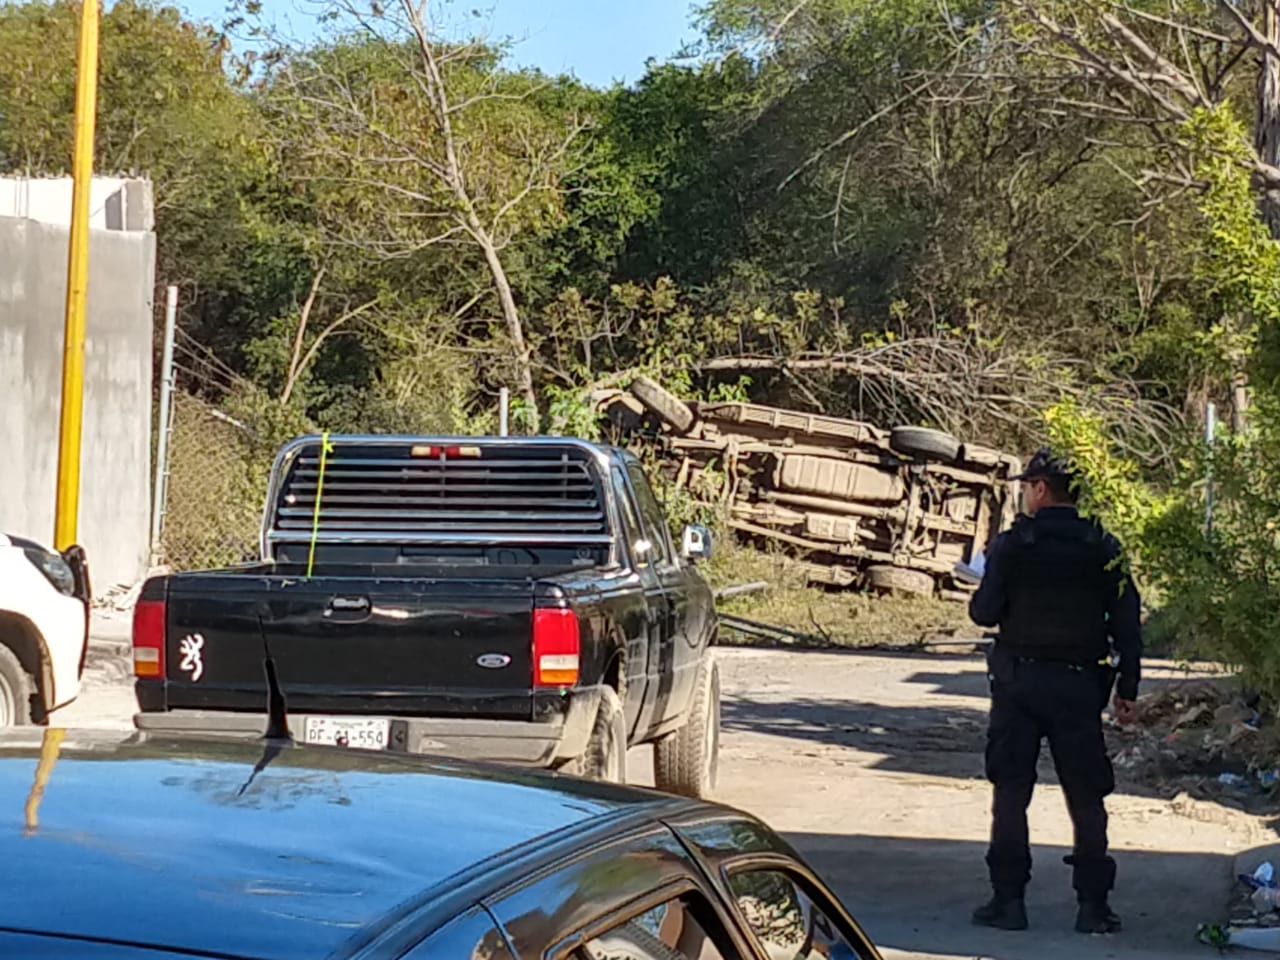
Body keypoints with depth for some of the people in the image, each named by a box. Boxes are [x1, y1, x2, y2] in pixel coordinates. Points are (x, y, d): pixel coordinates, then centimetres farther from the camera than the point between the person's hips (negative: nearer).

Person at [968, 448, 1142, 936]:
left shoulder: (1011, 545, -6)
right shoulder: (1104, 548, 1)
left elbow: (985, 613, -7)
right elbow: (1127, 623, 1)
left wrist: (981, 597, 16)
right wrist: (1127, 689, 7)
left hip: (1018, 681, -1)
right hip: (1079, 687, 1)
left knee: (1010, 793, 6)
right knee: (1086, 797, 8)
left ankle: (1008, 899, 6)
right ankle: (1093, 904, 8)